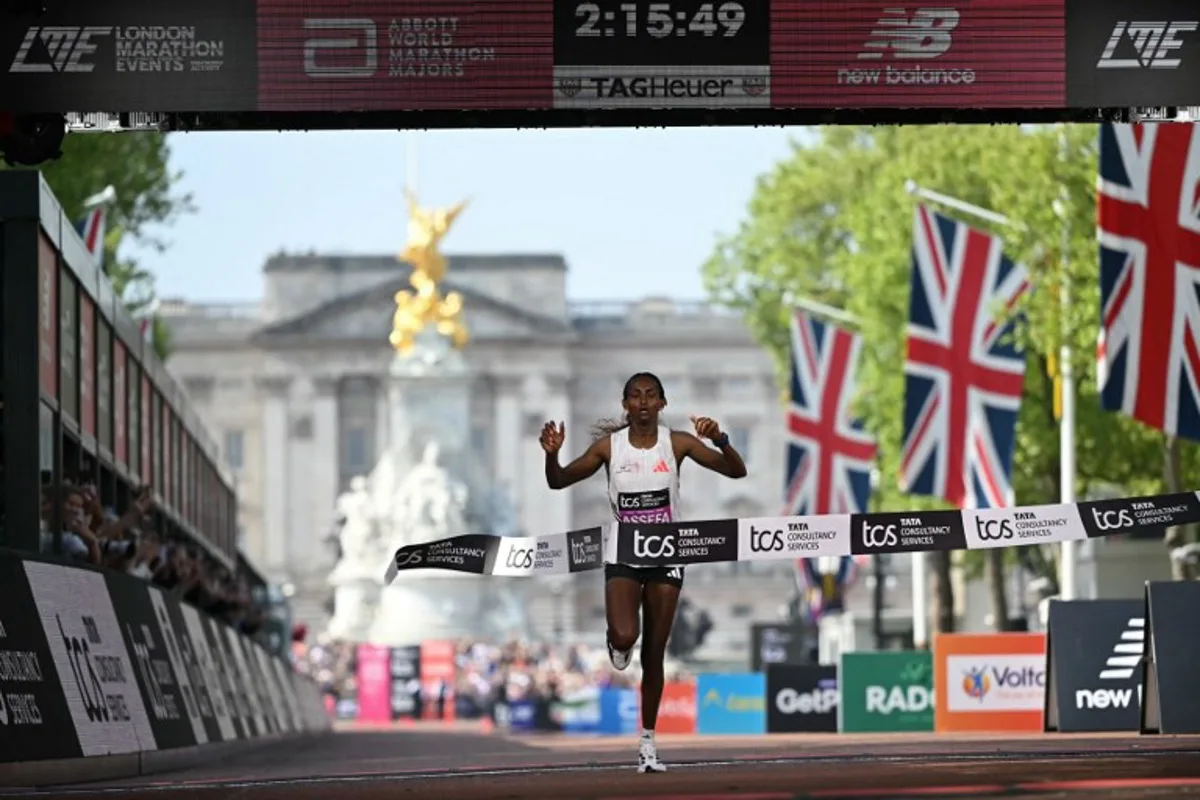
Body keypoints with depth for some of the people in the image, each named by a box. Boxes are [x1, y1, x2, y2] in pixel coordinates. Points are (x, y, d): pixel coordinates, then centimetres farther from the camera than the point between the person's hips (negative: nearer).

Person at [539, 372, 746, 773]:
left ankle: (648, 740, 17)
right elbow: (558, 482, 2)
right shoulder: (609, 446, -5)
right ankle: (619, 644, 14)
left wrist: (719, 440, -28)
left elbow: (737, 471, -8)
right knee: (624, 637, -25)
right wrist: (551, 454, -20)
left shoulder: (676, 443, -6)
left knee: (654, 653, 5)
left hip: (666, 557, 1)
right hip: (623, 556, -1)